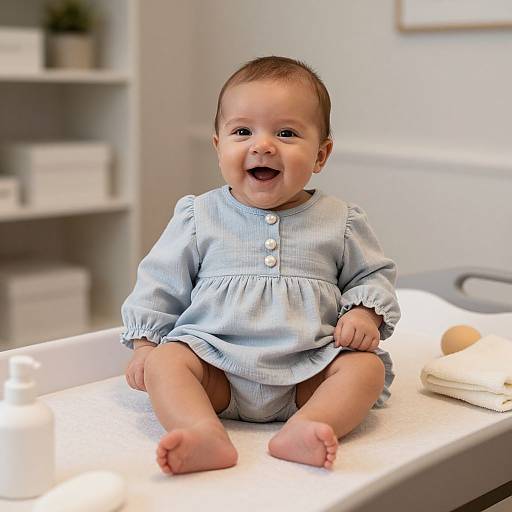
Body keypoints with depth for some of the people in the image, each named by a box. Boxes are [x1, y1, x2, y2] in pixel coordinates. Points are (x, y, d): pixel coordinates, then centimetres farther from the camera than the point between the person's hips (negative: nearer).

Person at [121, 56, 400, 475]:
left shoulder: (340, 222, 7)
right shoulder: (199, 217, 7)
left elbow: (372, 275, 14)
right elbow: (160, 281, 11)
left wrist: (365, 314, -7)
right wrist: (145, 344, 2)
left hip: (307, 371, 1)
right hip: (216, 363, 0)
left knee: (367, 366, -23)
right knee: (166, 361, -25)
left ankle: (303, 428, -43)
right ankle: (207, 436, -46)